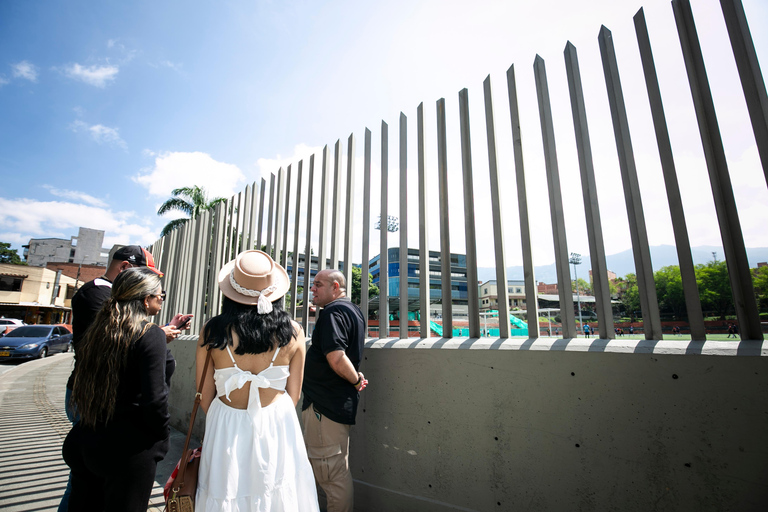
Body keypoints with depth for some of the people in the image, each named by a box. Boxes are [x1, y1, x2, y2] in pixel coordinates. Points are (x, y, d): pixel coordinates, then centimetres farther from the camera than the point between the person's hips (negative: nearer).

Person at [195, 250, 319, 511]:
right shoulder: (292, 332, -9)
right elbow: (293, 395, 0)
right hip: (277, 428, 1)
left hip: (226, 430, 0)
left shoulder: (212, 331, -10)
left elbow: (205, 396, 0)